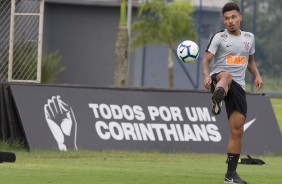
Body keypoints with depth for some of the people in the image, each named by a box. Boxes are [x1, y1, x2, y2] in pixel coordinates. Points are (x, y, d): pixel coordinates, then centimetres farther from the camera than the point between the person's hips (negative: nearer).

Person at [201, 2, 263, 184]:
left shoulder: (249, 37, 15)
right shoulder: (219, 37, 1)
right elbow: (206, 60, -7)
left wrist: (257, 75, 8)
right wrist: (206, 76, -27)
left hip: (238, 86, 4)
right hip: (218, 79, -4)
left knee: (237, 130, -1)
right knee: (226, 75, -43)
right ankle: (217, 98, -78)